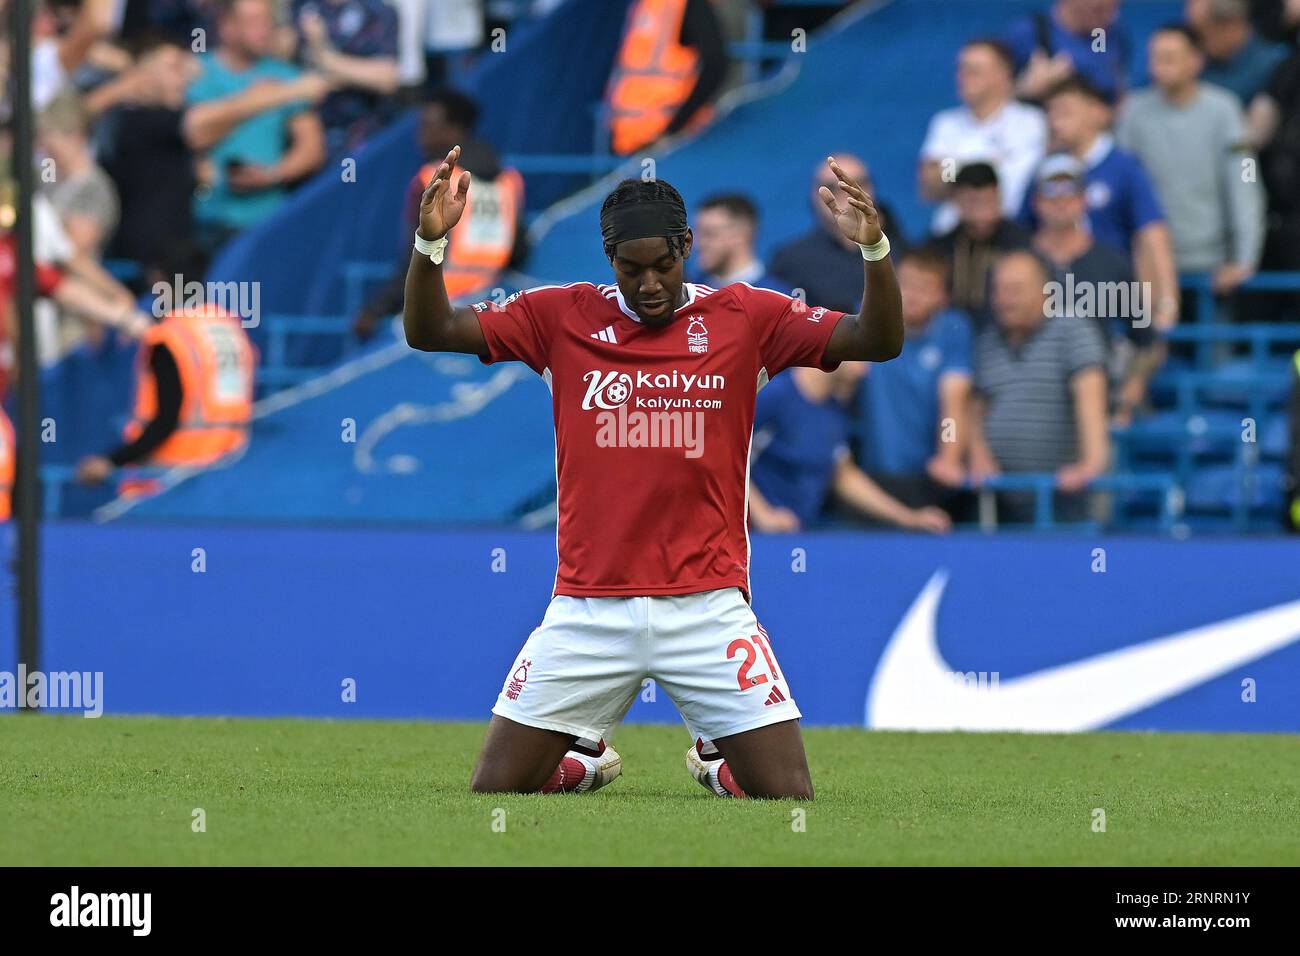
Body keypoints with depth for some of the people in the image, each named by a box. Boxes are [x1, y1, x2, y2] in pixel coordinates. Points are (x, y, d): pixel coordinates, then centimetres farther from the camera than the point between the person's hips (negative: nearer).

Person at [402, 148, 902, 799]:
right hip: (587, 611, 1)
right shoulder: (561, 317, 4)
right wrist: (430, 242, -15)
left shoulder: (743, 318, 2)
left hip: (708, 605, -1)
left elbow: (879, 342, -4)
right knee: (494, 792, 0)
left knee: (790, 797, -5)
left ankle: (717, 760, 29)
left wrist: (873, 248, -21)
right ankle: (584, 764, 33)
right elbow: (428, 330, 2)